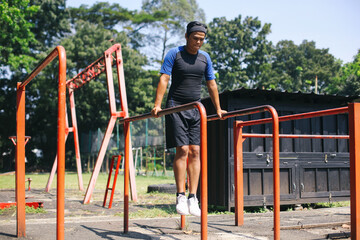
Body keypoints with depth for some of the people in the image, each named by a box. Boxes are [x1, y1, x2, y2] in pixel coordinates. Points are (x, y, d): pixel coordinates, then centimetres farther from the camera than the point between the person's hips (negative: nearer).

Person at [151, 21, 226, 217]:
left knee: (195, 152, -3)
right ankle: (180, 196, -8)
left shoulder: (205, 58, 13)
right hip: (176, 108, -4)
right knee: (182, 150, -12)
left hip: (196, 109, 4)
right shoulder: (174, 54, 0)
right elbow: (164, 79, -7)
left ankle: (193, 198, -2)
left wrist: (218, 109, 19)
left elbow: (211, 84, 19)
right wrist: (157, 105, -17)